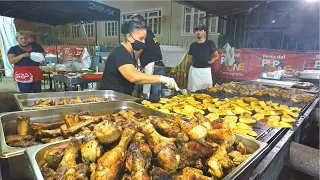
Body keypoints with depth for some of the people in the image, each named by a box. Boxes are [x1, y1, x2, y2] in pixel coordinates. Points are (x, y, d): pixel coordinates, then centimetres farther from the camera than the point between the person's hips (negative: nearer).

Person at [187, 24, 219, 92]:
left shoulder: (210, 43, 1)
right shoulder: (193, 45, 9)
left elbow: (217, 55, 10)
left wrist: (213, 59, -9)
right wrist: (186, 70, 11)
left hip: (205, 70, -2)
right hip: (194, 70, 2)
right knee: (193, 91, 3)